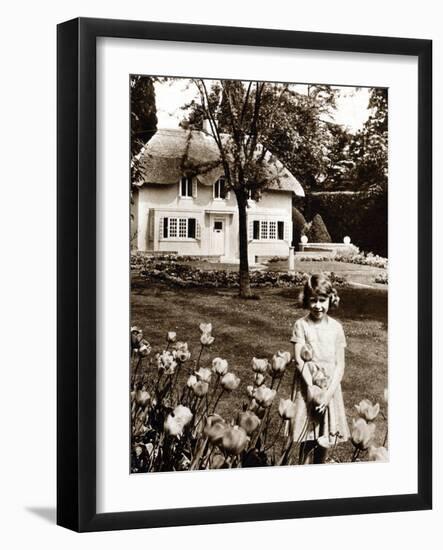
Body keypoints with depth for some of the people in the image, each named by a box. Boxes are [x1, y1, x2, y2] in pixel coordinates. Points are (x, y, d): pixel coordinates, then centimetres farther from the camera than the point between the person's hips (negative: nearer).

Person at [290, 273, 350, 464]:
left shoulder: (335, 327, 2)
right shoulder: (301, 325, -4)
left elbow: (340, 364, 0)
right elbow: (299, 359, -9)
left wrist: (329, 391, -12)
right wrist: (311, 388, -18)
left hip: (329, 387, 2)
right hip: (307, 386, -2)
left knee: (326, 440, 8)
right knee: (308, 440, -3)